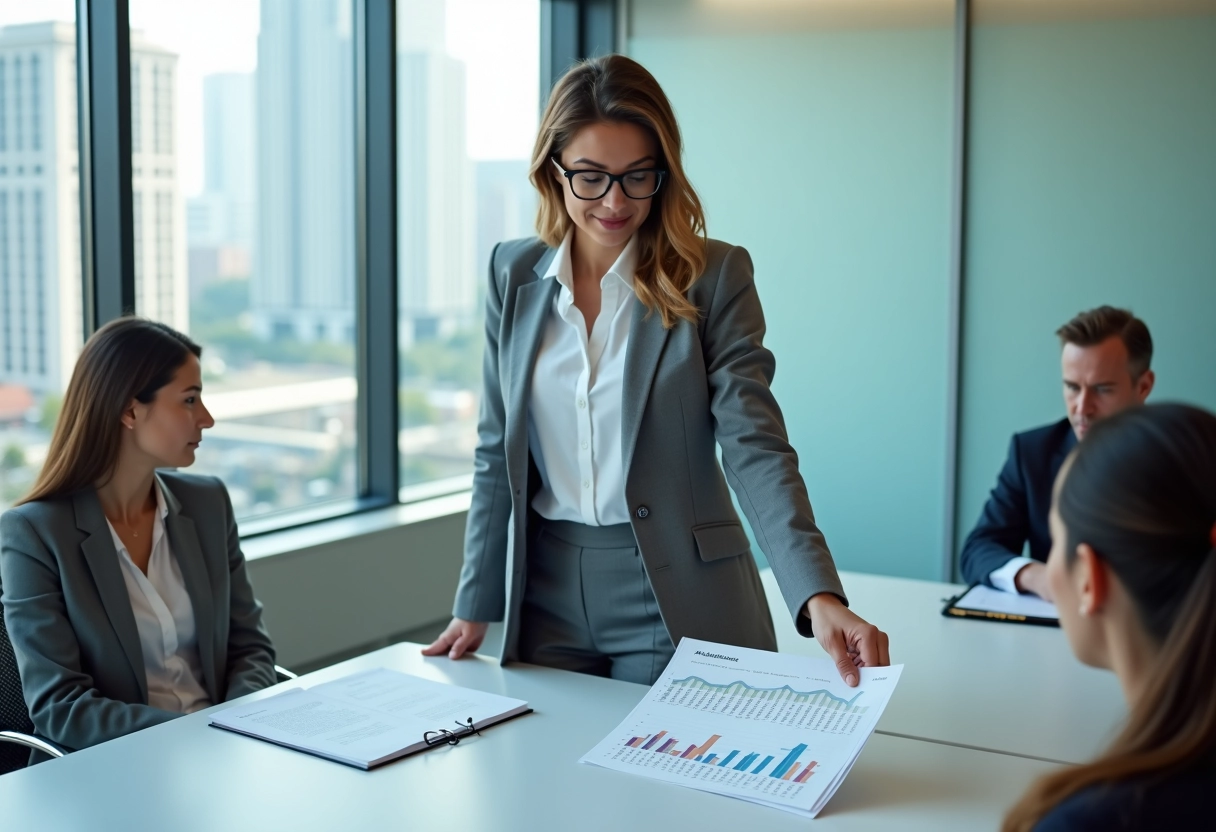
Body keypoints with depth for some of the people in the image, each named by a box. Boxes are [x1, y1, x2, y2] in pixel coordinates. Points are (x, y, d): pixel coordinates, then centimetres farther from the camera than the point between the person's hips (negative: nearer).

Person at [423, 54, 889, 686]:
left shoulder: (713, 276, -7)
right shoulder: (514, 275, 3)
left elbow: (754, 444, -15)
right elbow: (497, 452, 7)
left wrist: (820, 597, -28)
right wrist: (476, 606, 7)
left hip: (676, 603, -3)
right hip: (547, 593, 4)